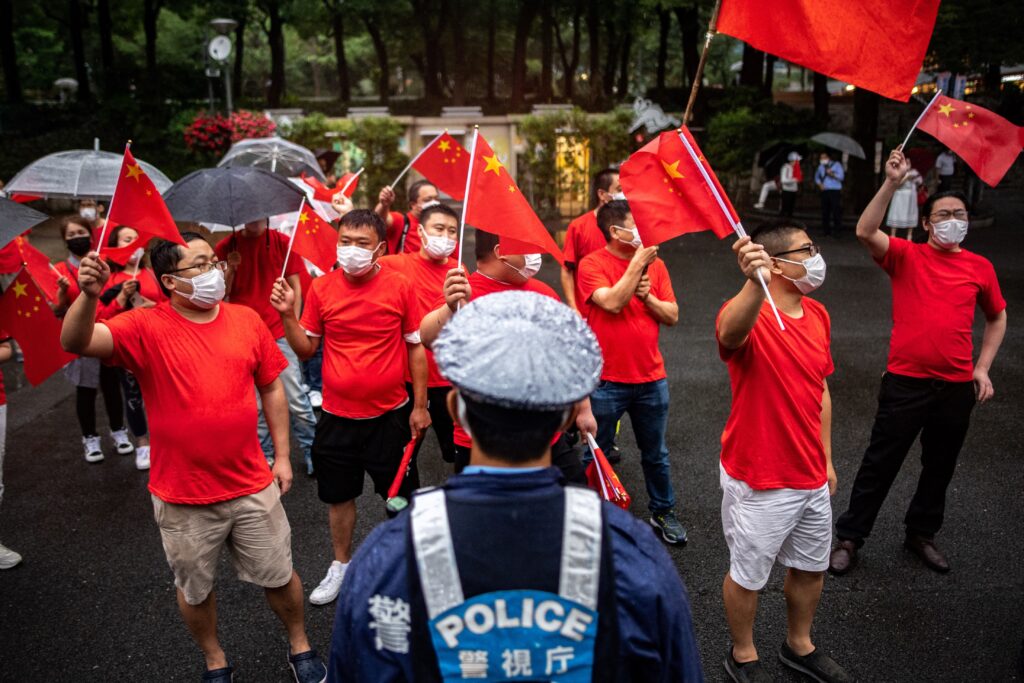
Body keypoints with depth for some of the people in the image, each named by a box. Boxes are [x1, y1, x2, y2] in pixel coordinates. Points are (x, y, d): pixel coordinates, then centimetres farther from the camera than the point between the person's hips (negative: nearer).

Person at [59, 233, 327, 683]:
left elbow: (271, 388, 5)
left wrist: (282, 456, 4)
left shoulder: (246, 320, -3)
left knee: (279, 577, 16)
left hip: (253, 487, 2)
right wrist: (88, 295, -44)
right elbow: (76, 343, -25)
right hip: (183, 498, -1)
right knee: (195, 588, 19)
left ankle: (299, 645, 42)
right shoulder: (146, 328, -10)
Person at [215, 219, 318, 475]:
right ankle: (265, 454, 22)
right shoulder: (225, 248, 3)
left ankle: (312, 452, 12)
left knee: (296, 400, -2)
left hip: (280, 333, -1)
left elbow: (295, 287, 3)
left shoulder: (282, 242, 1)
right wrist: (230, 270, -15)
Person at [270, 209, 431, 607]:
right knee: (338, 496, 17)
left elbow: (416, 347, -3)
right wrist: (287, 315, -14)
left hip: (389, 414, -2)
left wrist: (420, 405, -3)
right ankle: (341, 565, 40)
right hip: (337, 416, 2)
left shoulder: (400, 287, -10)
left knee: (401, 495, 13)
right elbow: (306, 349, 3)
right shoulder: (322, 289, -4)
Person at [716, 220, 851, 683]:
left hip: (812, 477, 8)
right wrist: (753, 283, -67)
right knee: (748, 575, 12)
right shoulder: (747, 314, -21)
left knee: (811, 567, 23)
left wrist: (827, 458, 16)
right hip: (760, 483, -7)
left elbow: (820, 391, 13)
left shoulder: (818, 315, 3)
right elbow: (730, 334, -48)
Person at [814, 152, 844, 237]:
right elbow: (817, 176, 25)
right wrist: (819, 183, 5)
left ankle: (838, 231, -8)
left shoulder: (836, 165, 3)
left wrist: (832, 174, -20)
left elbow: (841, 177, -4)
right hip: (824, 191, 4)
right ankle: (826, 230, 8)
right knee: (825, 211, 2)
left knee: (836, 211, -10)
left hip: (835, 191, -4)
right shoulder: (821, 166, 16)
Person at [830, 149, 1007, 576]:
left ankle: (921, 533, 38)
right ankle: (849, 537, 18)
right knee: (880, 463, 5)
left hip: (958, 387, 4)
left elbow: (997, 317, 17)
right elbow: (865, 231, -22)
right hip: (905, 381, -3)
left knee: (940, 467, 18)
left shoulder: (980, 267, 4)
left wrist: (983, 367, 8)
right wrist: (892, 183, -28)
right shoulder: (906, 256, -4)